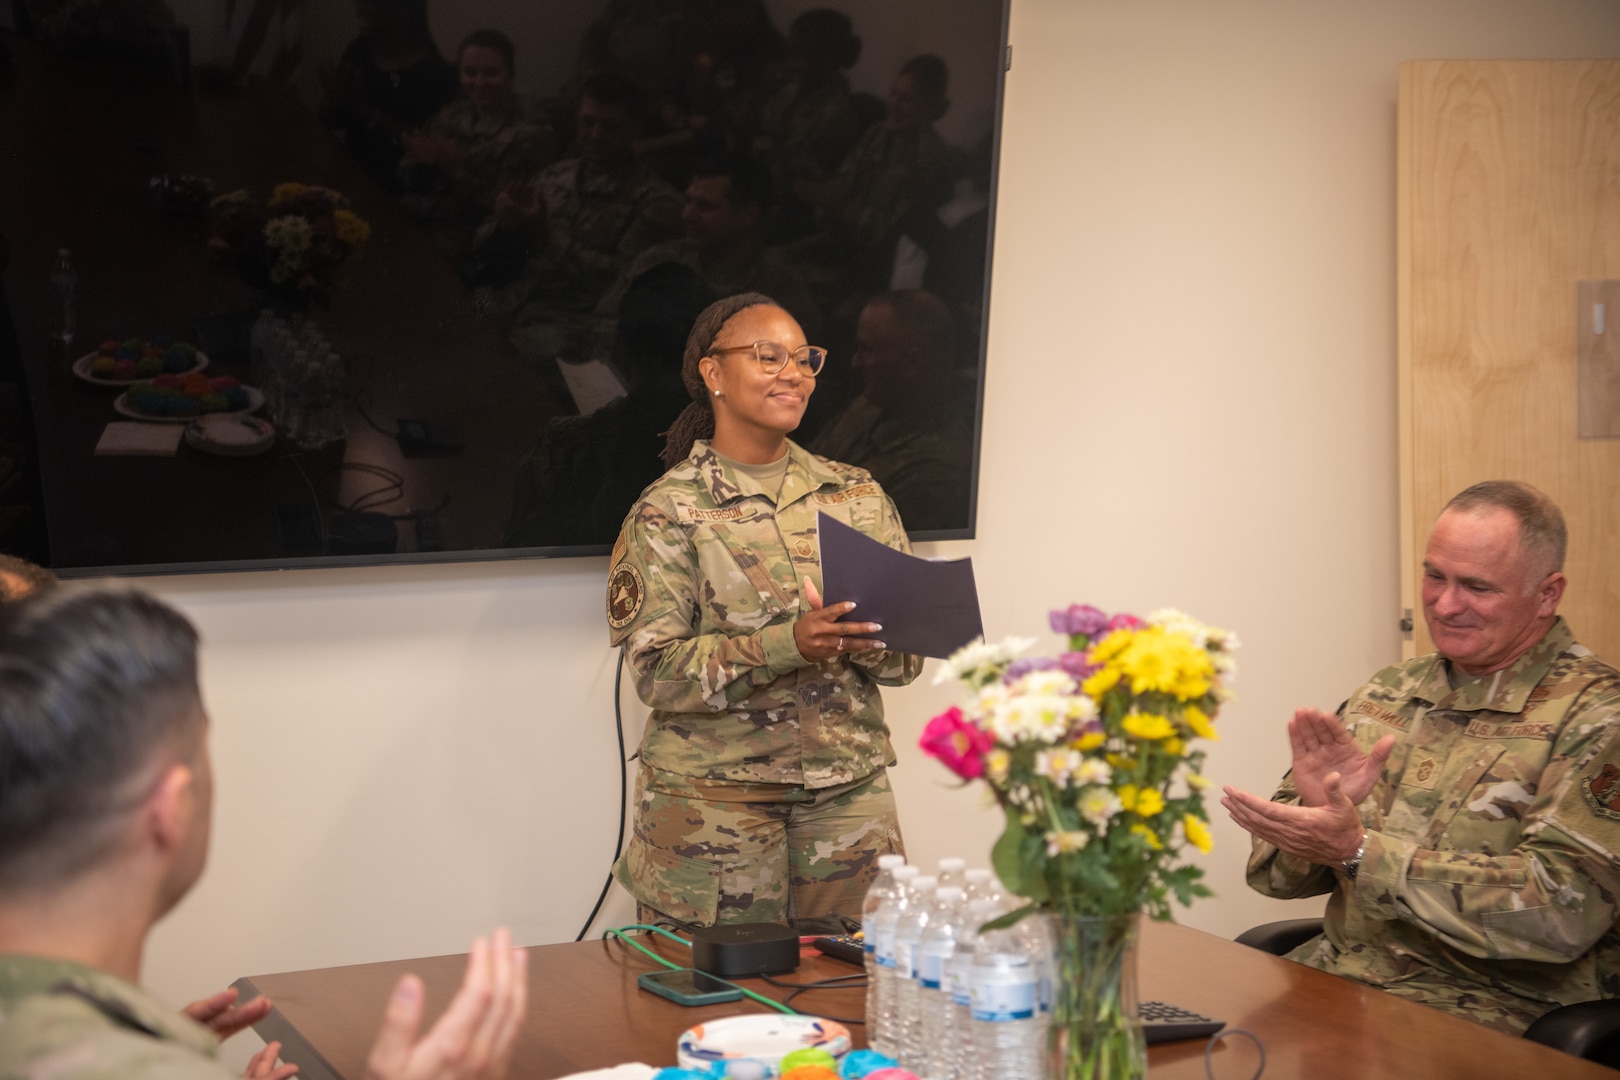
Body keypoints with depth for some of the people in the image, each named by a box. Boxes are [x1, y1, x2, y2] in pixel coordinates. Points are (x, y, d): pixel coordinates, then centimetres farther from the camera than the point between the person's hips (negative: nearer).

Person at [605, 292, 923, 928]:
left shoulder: (857, 495, 10)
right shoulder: (669, 511, -2)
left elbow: (909, 656, 8)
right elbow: (657, 672, -11)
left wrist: (868, 641, -16)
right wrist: (790, 644, -23)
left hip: (849, 786, 4)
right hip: (713, 794, -3)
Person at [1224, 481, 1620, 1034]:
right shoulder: (1386, 694, 13)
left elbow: (1564, 908, -20)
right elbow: (1274, 873, 13)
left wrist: (1360, 851, -22)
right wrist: (1318, 809, -11)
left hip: (1496, 1004, -6)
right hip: (1336, 973, 6)